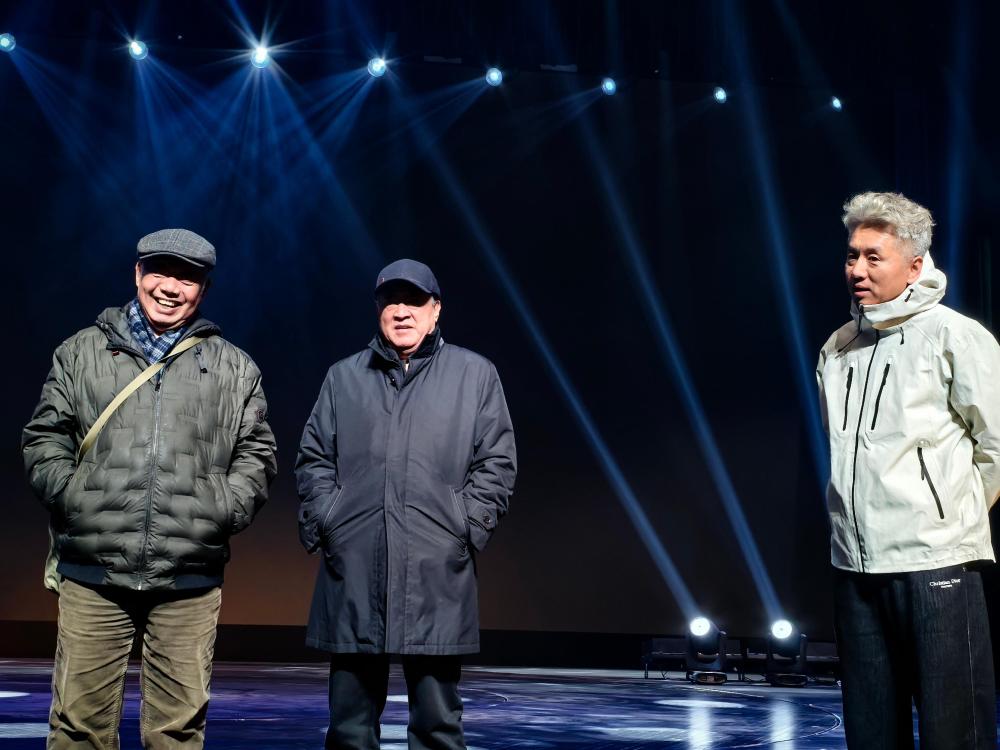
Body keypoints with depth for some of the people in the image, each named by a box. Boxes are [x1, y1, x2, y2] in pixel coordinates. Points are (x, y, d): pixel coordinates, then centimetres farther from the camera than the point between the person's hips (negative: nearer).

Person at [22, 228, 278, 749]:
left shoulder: (235, 369, 12)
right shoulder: (82, 353, 12)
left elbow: (256, 452, 13)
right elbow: (45, 438, 12)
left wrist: (225, 510, -2)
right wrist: (68, 495, -4)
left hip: (190, 581, 1)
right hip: (93, 574, 0)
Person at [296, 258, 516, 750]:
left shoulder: (476, 374, 9)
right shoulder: (343, 377, 15)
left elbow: (496, 464, 6)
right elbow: (314, 460, 14)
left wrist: (465, 528, -3)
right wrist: (325, 523, 2)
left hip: (438, 573, -2)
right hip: (353, 571, 2)